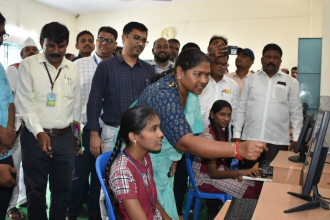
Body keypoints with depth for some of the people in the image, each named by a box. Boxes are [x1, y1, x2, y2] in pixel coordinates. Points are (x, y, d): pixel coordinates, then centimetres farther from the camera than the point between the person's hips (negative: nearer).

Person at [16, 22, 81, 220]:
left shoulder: (73, 69, 8)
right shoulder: (28, 65, -1)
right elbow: (26, 103, -7)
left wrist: (76, 133, 15)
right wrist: (39, 133, -15)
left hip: (65, 137, 3)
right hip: (35, 136, -2)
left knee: (62, 188, 11)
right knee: (36, 190, 8)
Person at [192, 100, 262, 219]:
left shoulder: (222, 132, 4)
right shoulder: (208, 136, -24)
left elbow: (220, 162, 9)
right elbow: (213, 173, -22)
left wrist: (233, 173, -8)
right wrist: (239, 172, -24)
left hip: (218, 171, 9)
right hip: (205, 179, -9)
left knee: (256, 186, 1)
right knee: (249, 193, -13)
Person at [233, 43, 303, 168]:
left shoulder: (291, 82, 10)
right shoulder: (250, 80, 11)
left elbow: (296, 112, 10)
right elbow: (241, 108, 10)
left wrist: (296, 139, 4)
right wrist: (236, 134, 5)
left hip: (278, 141, -1)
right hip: (249, 139, 1)